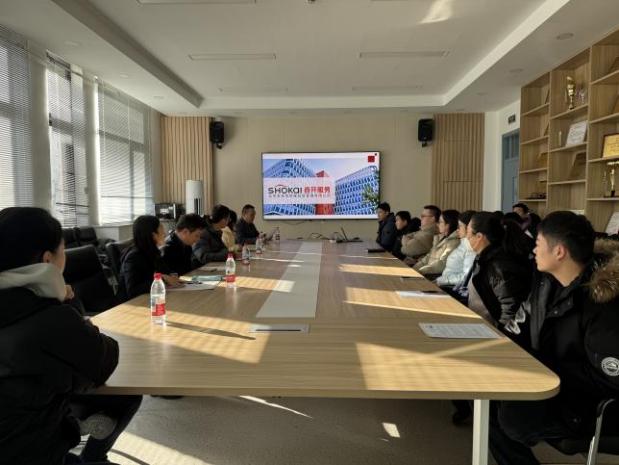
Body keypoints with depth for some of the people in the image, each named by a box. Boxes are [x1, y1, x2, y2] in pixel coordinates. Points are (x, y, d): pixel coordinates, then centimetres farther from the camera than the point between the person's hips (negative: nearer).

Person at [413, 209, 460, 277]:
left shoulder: (454, 241, -12)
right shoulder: (439, 238, 18)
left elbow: (441, 264, -20)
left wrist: (419, 271, -22)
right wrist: (413, 270, 3)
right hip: (429, 273, 8)